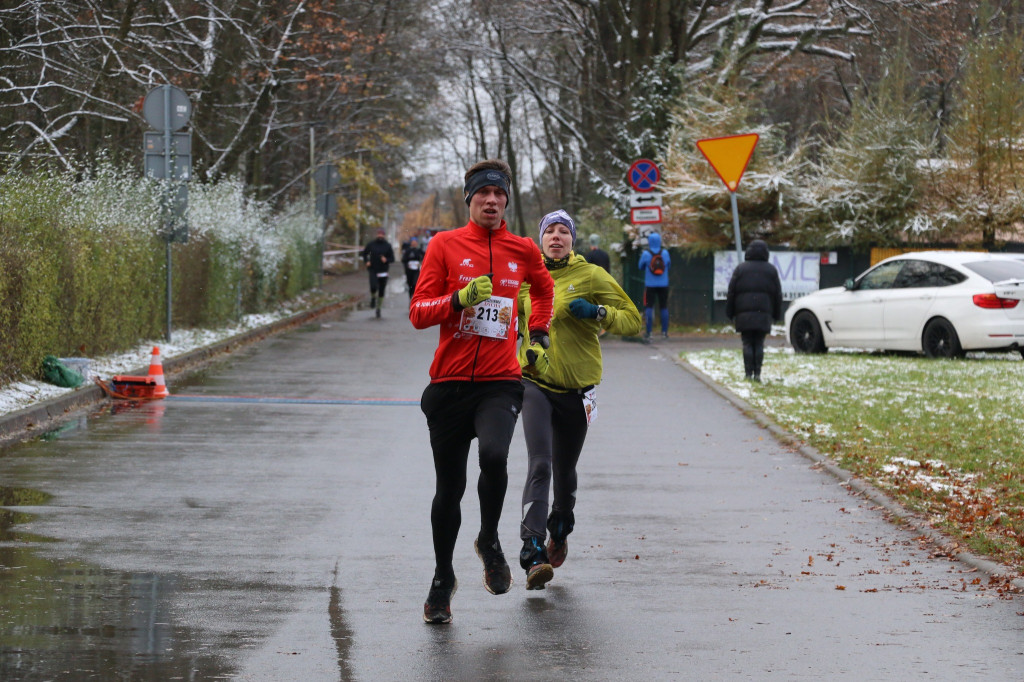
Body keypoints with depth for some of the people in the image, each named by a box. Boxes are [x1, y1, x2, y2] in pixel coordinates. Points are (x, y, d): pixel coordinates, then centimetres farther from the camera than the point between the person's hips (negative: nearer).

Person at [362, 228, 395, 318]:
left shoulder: (388, 246, 2)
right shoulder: (371, 244, 2)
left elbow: (392, 258, 4)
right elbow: (364, 253, 16)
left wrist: (386, 260, -17)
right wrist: (366, 261, 0)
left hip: (383, 271, 1)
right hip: (373, 270, -1)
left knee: (381, 291, 4)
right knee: (373, 287, -22)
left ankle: (378, 308, 18)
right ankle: (373, 298, 11)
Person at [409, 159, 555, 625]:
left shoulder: (523, 251, 8)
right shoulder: (445, 245, 1)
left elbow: (544, 290, 31)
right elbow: (418, 313, -2)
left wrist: (538, 336, 18)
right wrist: (460, 299, -18)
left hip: (501, 382, 0)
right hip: (450, 381, 0)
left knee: (493, 456, -27)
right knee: (449, 487, 5)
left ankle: (489, 542, 1)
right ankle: (442, 581, 26)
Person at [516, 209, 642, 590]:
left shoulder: (591, 276, -3)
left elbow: (633, 320, -4)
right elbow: (516, 315, 25)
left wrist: (597, 312, -20)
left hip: (575, 390, 0)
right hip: (535, 384, 0)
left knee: (565, 472, 14)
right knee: (540, 465, -19)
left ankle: (559, 532, 44)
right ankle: (533, 552, -26)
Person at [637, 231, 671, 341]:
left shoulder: (646, 254, -10)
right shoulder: (665, 253, -3)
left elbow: (641, 267, 3)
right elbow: (669, 265, 11)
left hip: (650, 285, -2)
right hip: (663, 285, 2)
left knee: (649, 307, 0)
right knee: (664, 307, 11)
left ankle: (648, 333, -6)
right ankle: (665, 331, 16)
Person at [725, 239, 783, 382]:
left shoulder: (741, 269, 2)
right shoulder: (771, 270, 7)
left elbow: (731, 292, 2)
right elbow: (778, 295, 10)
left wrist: (730, 312, 9)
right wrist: (777, 314, 16)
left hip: (744, 313, -1)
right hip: (764, 313, 1)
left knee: (747, 344, 0)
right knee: (759, 344, 5)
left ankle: (748, 374, -6)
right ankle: (757, 373, -2)